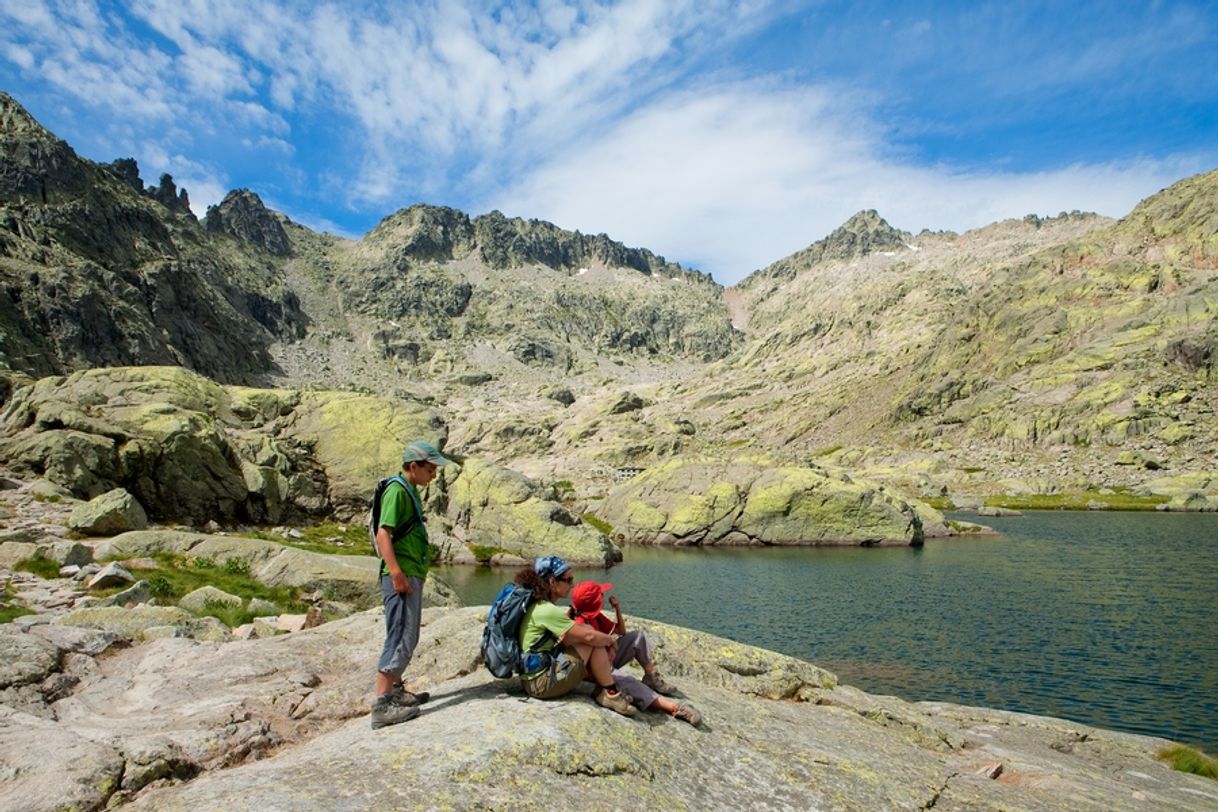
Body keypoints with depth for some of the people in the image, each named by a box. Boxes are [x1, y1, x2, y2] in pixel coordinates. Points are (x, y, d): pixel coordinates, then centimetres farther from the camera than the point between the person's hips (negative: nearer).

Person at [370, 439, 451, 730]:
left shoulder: (410, 491, 17)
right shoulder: (397, 491, -13)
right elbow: (383, 533, -21)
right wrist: (396, 572, -27)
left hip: (411, 575, 10)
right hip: (401, 577, -10)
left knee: (408, 638, 17)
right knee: (401, 638, -10)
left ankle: (396, 691, 29)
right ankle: (381, 706, -7)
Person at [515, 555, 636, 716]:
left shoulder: (536, 605, 10)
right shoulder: (547, 611, -20)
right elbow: (589, 636, -21)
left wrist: (605, 641, 3)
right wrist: (610, 640, -1)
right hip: (543, 683, -10)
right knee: (593, 642, -11)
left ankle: (601, 689, 7)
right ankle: (610, 694, 0)